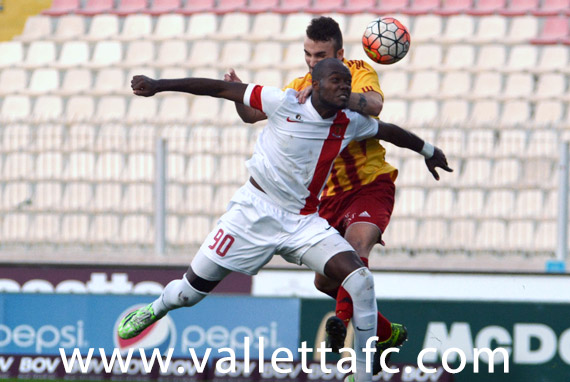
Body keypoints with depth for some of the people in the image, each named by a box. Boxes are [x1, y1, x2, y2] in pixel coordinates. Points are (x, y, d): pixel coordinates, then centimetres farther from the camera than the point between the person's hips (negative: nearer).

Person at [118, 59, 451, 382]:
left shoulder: (350, 124, -2)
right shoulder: (285, 104, -14)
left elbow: (390, 132, 18)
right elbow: (221, 89, -10)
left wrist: (428, 151, 34)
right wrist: (159, 85, -11)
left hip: (305, 223, 3)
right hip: (255, 213, -3)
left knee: (361, 281, -19)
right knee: (191, 290, 5)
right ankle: (154, 310, 43)